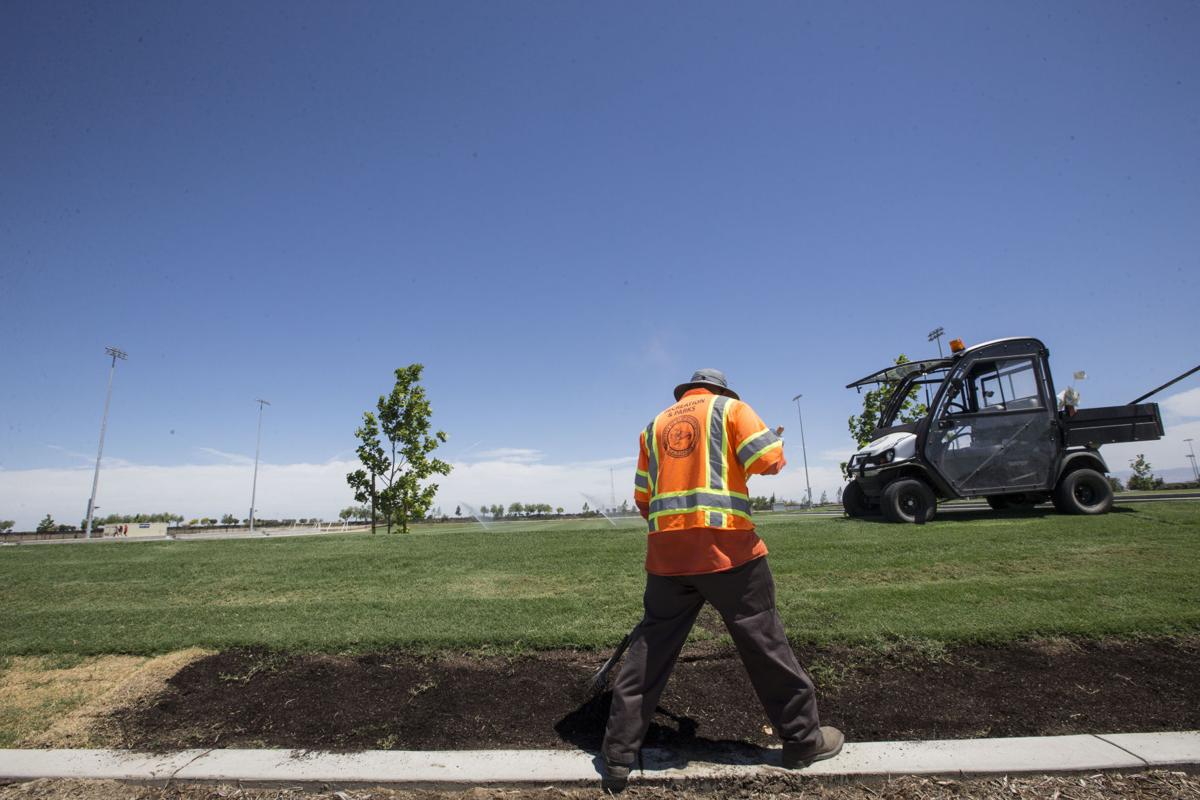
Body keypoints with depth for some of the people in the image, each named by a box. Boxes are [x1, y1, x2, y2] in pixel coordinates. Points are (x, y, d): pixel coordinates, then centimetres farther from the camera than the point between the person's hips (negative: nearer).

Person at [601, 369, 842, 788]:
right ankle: (802, 738, 25)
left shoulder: (656, 425, 18)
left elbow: (642, 497, 15)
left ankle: (619, 753, 14)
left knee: (652, 644, 10)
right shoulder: (729, 407, 6)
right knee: (762, 637, 10)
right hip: (725, 543, -3)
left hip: (666, 549, 4)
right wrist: (774, 441, 17)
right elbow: (769, 462, -5)